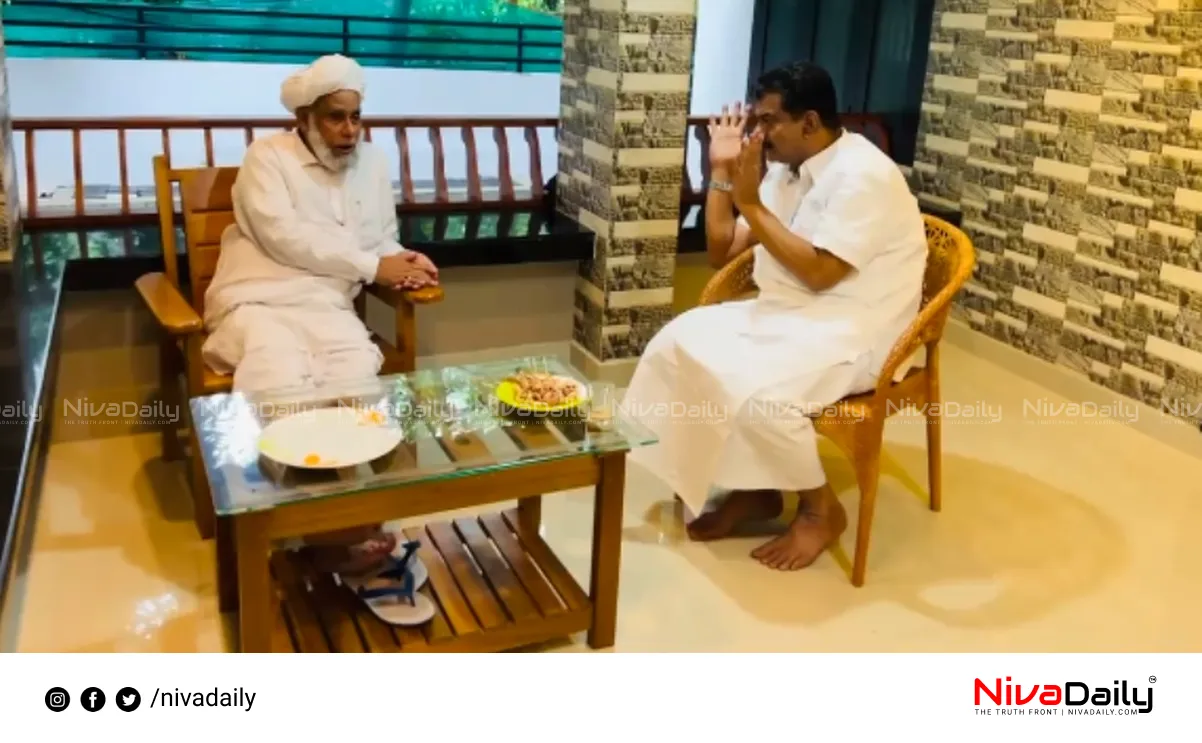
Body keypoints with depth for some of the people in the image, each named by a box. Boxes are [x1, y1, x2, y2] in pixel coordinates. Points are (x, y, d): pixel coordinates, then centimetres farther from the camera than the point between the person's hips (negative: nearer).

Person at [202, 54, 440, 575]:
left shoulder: (372, 163, 16)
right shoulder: (267, 157, -1)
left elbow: (382, 242, 21)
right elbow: (285, 237, -14)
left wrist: (403, 263, -4)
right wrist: (372, 265, -15)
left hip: (327, 308, 4)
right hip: (256, 303, -4)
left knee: (358, 372, -30)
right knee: (285, 381, -35)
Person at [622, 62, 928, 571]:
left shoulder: (862, 175, -17)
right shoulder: (785, 168, 9)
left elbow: (818, 272, -25)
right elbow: (721, 253, 9)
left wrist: (751, 204, -20)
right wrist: (722, 171, 1)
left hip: (853, 329, -8)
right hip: (786, 313, 9)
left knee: (756, 390, -32)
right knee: (679, 345, -9)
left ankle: (821, 509, -4)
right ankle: (752, 490, 0)